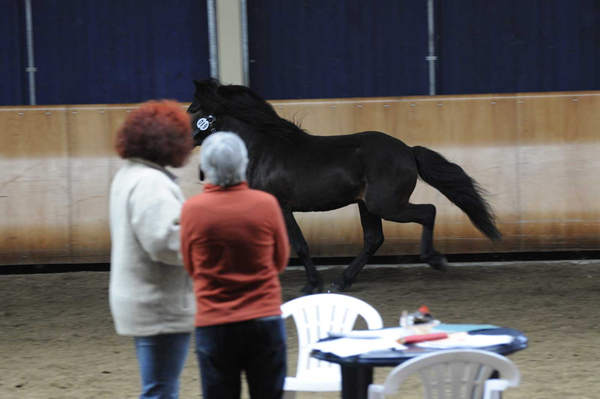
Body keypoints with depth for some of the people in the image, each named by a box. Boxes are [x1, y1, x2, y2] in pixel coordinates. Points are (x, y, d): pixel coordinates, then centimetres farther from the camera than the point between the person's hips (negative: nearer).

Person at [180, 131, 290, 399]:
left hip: (212, 325, 0)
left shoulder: (191, 209, -8)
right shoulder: (266, 204, -7)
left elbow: (191, 267, 6)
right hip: (264, 320, 0)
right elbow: (280, 260, 7)